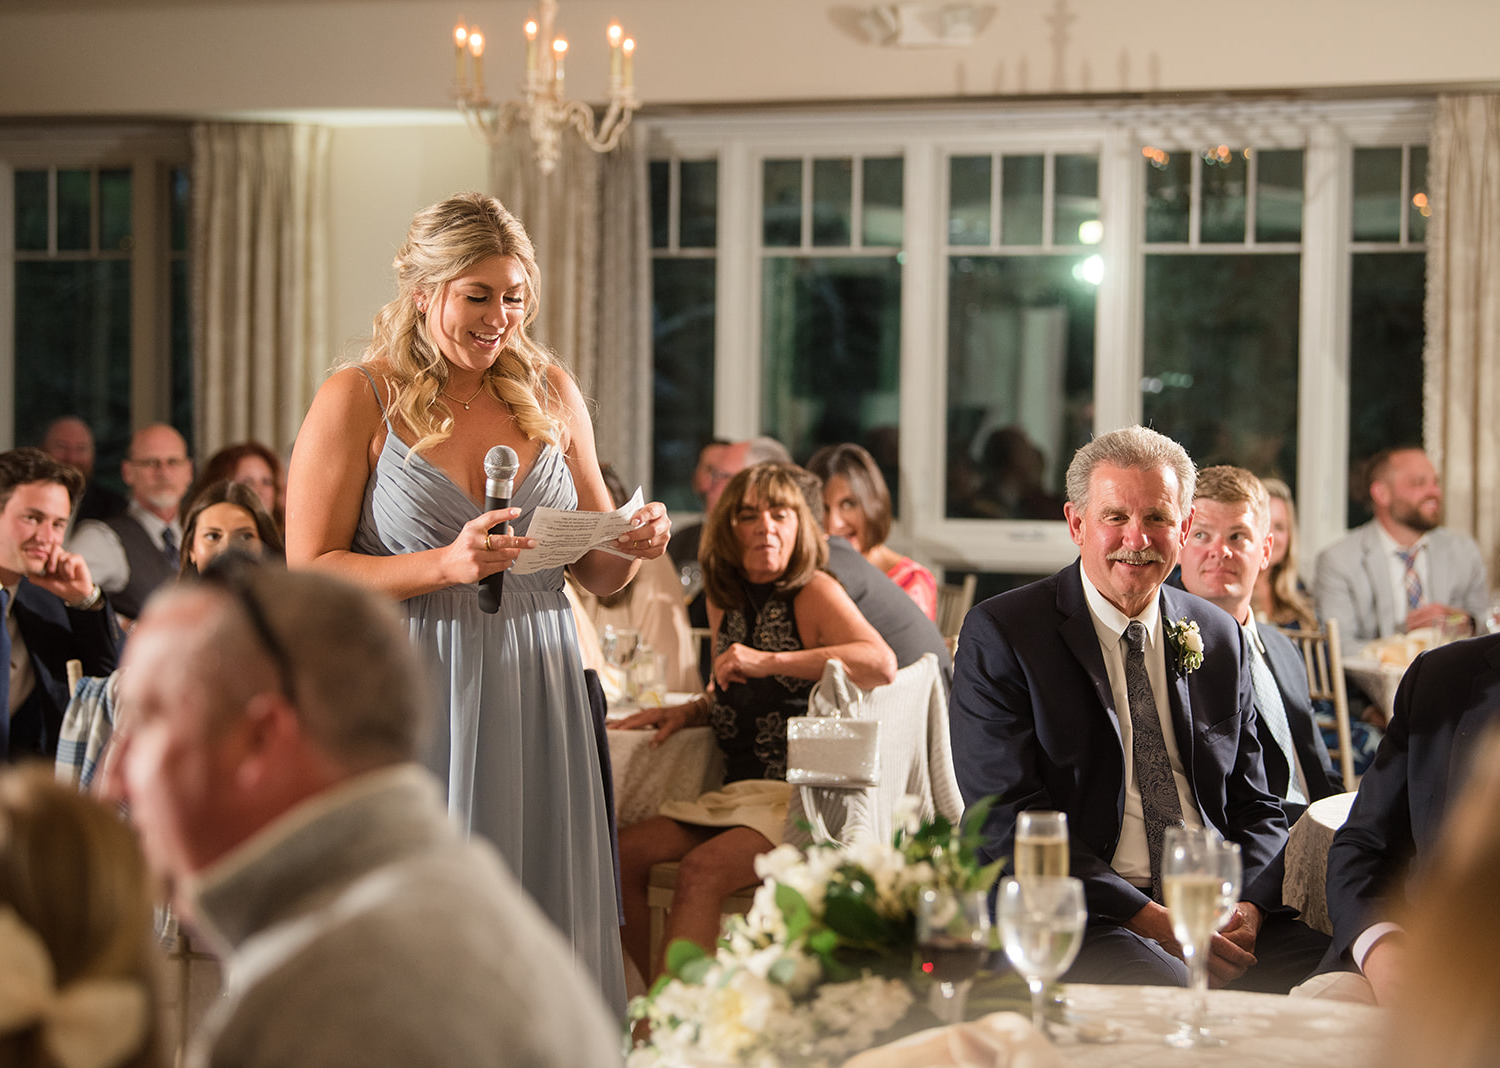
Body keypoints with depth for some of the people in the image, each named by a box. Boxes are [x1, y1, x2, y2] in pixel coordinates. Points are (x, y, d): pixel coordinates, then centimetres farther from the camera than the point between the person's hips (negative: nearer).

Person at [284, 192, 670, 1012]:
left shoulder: (551, 394, 10)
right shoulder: (358, 400, -2)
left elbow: (597, 573, 17)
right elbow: (308, 574, -7)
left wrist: (635, 545, -6)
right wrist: (445, 565, -19)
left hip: (536, 698, 4)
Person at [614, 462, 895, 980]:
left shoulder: (815, 593, -6)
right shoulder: (726, 603, 15)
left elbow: (882, 664, -25)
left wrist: (769, 661, -25)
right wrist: (685, 712, 10)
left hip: (804, 797, -8)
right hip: (736, 793, 8)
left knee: (700, 873, -29)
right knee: (621, 855, -9)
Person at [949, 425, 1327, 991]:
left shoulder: (1220, 638, 16)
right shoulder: (1001, 635, -1)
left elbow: (1256, 809, 18)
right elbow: (1008, 818, -9)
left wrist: (1246, 905, -6)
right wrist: (1149, 919, -17)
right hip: (1078, 921, -5)